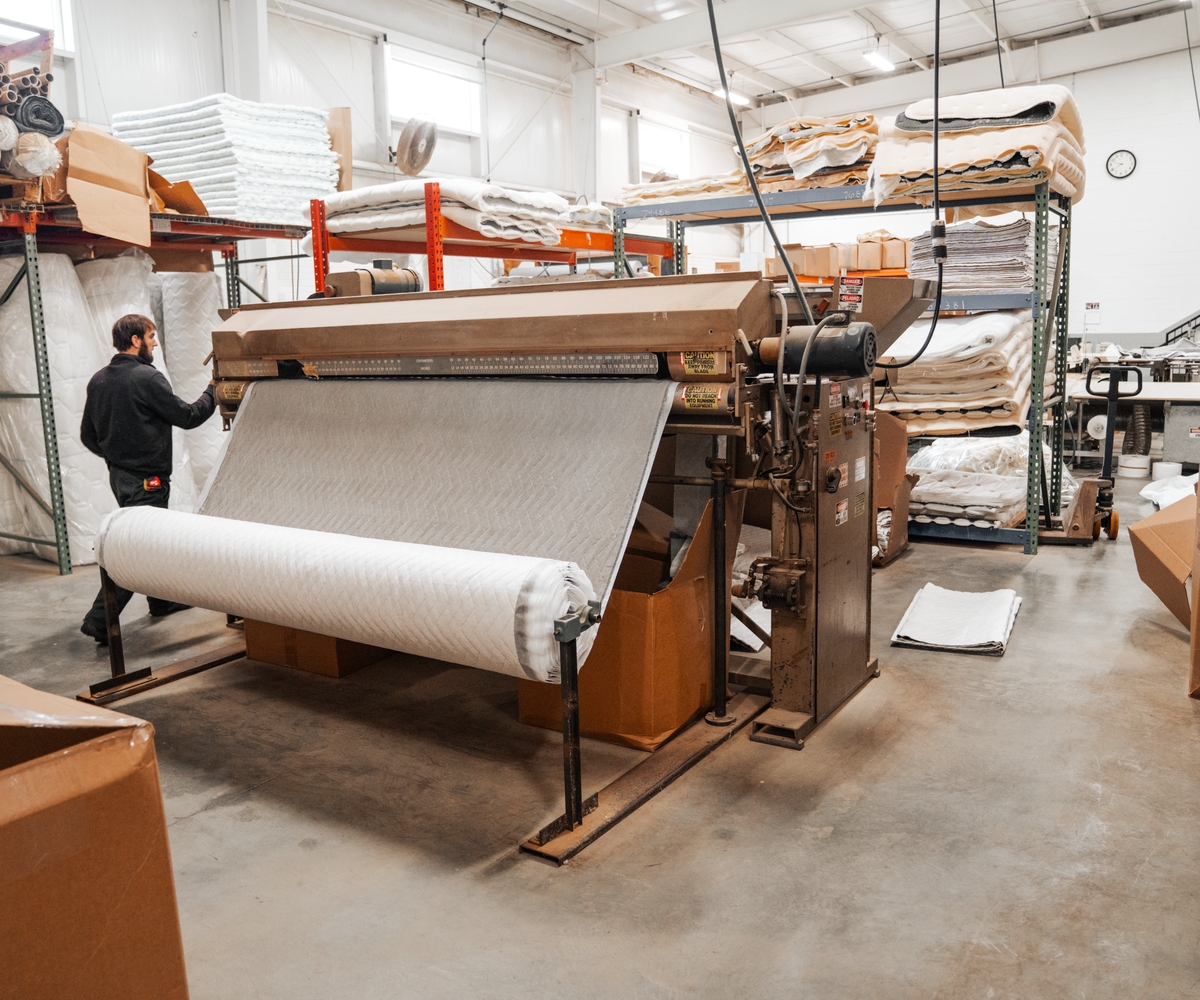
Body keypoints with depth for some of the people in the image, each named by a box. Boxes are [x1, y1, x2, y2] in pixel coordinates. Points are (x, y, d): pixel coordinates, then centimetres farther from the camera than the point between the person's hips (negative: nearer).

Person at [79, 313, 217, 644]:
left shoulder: (98, 380, 8)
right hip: (146, 479, -9)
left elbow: (88, 435, 13)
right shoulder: (147, 377, -17)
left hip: (119, 476, 9)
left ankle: (161, 600, 36)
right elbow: (187, 416, -11)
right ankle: (99, 620, -7)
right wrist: (213, 392, 3)